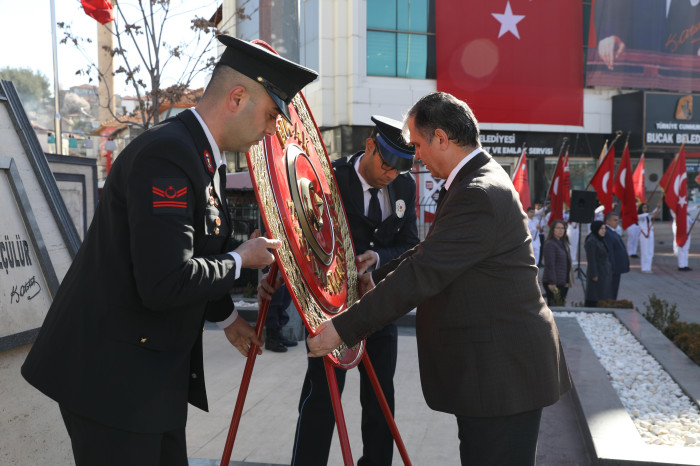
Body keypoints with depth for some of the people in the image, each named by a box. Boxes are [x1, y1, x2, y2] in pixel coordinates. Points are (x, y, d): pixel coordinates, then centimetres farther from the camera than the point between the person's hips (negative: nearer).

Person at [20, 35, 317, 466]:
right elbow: (166, 282, -30)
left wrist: (226, 316, 30)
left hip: (158, 367, 10)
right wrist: (241, 260, -14)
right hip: (111, 371, -10)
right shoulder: (166, 155, -23)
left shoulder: (207, 160, 10)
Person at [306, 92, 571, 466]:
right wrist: (377, 277, 15)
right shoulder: (477, 180, 12)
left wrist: (343, 329, -21)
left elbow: (422, 274, -25)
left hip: (504, 370, -10)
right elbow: (429, 253, 21)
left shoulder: (479, 195, -22)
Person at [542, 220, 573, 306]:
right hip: (554, 283, -9)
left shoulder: (564, 244, 18)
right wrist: (552, 283, -20)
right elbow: (549, 265, -16)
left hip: (562, 283, 9)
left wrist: (568, 281, 18)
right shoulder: (550, 244, -11)